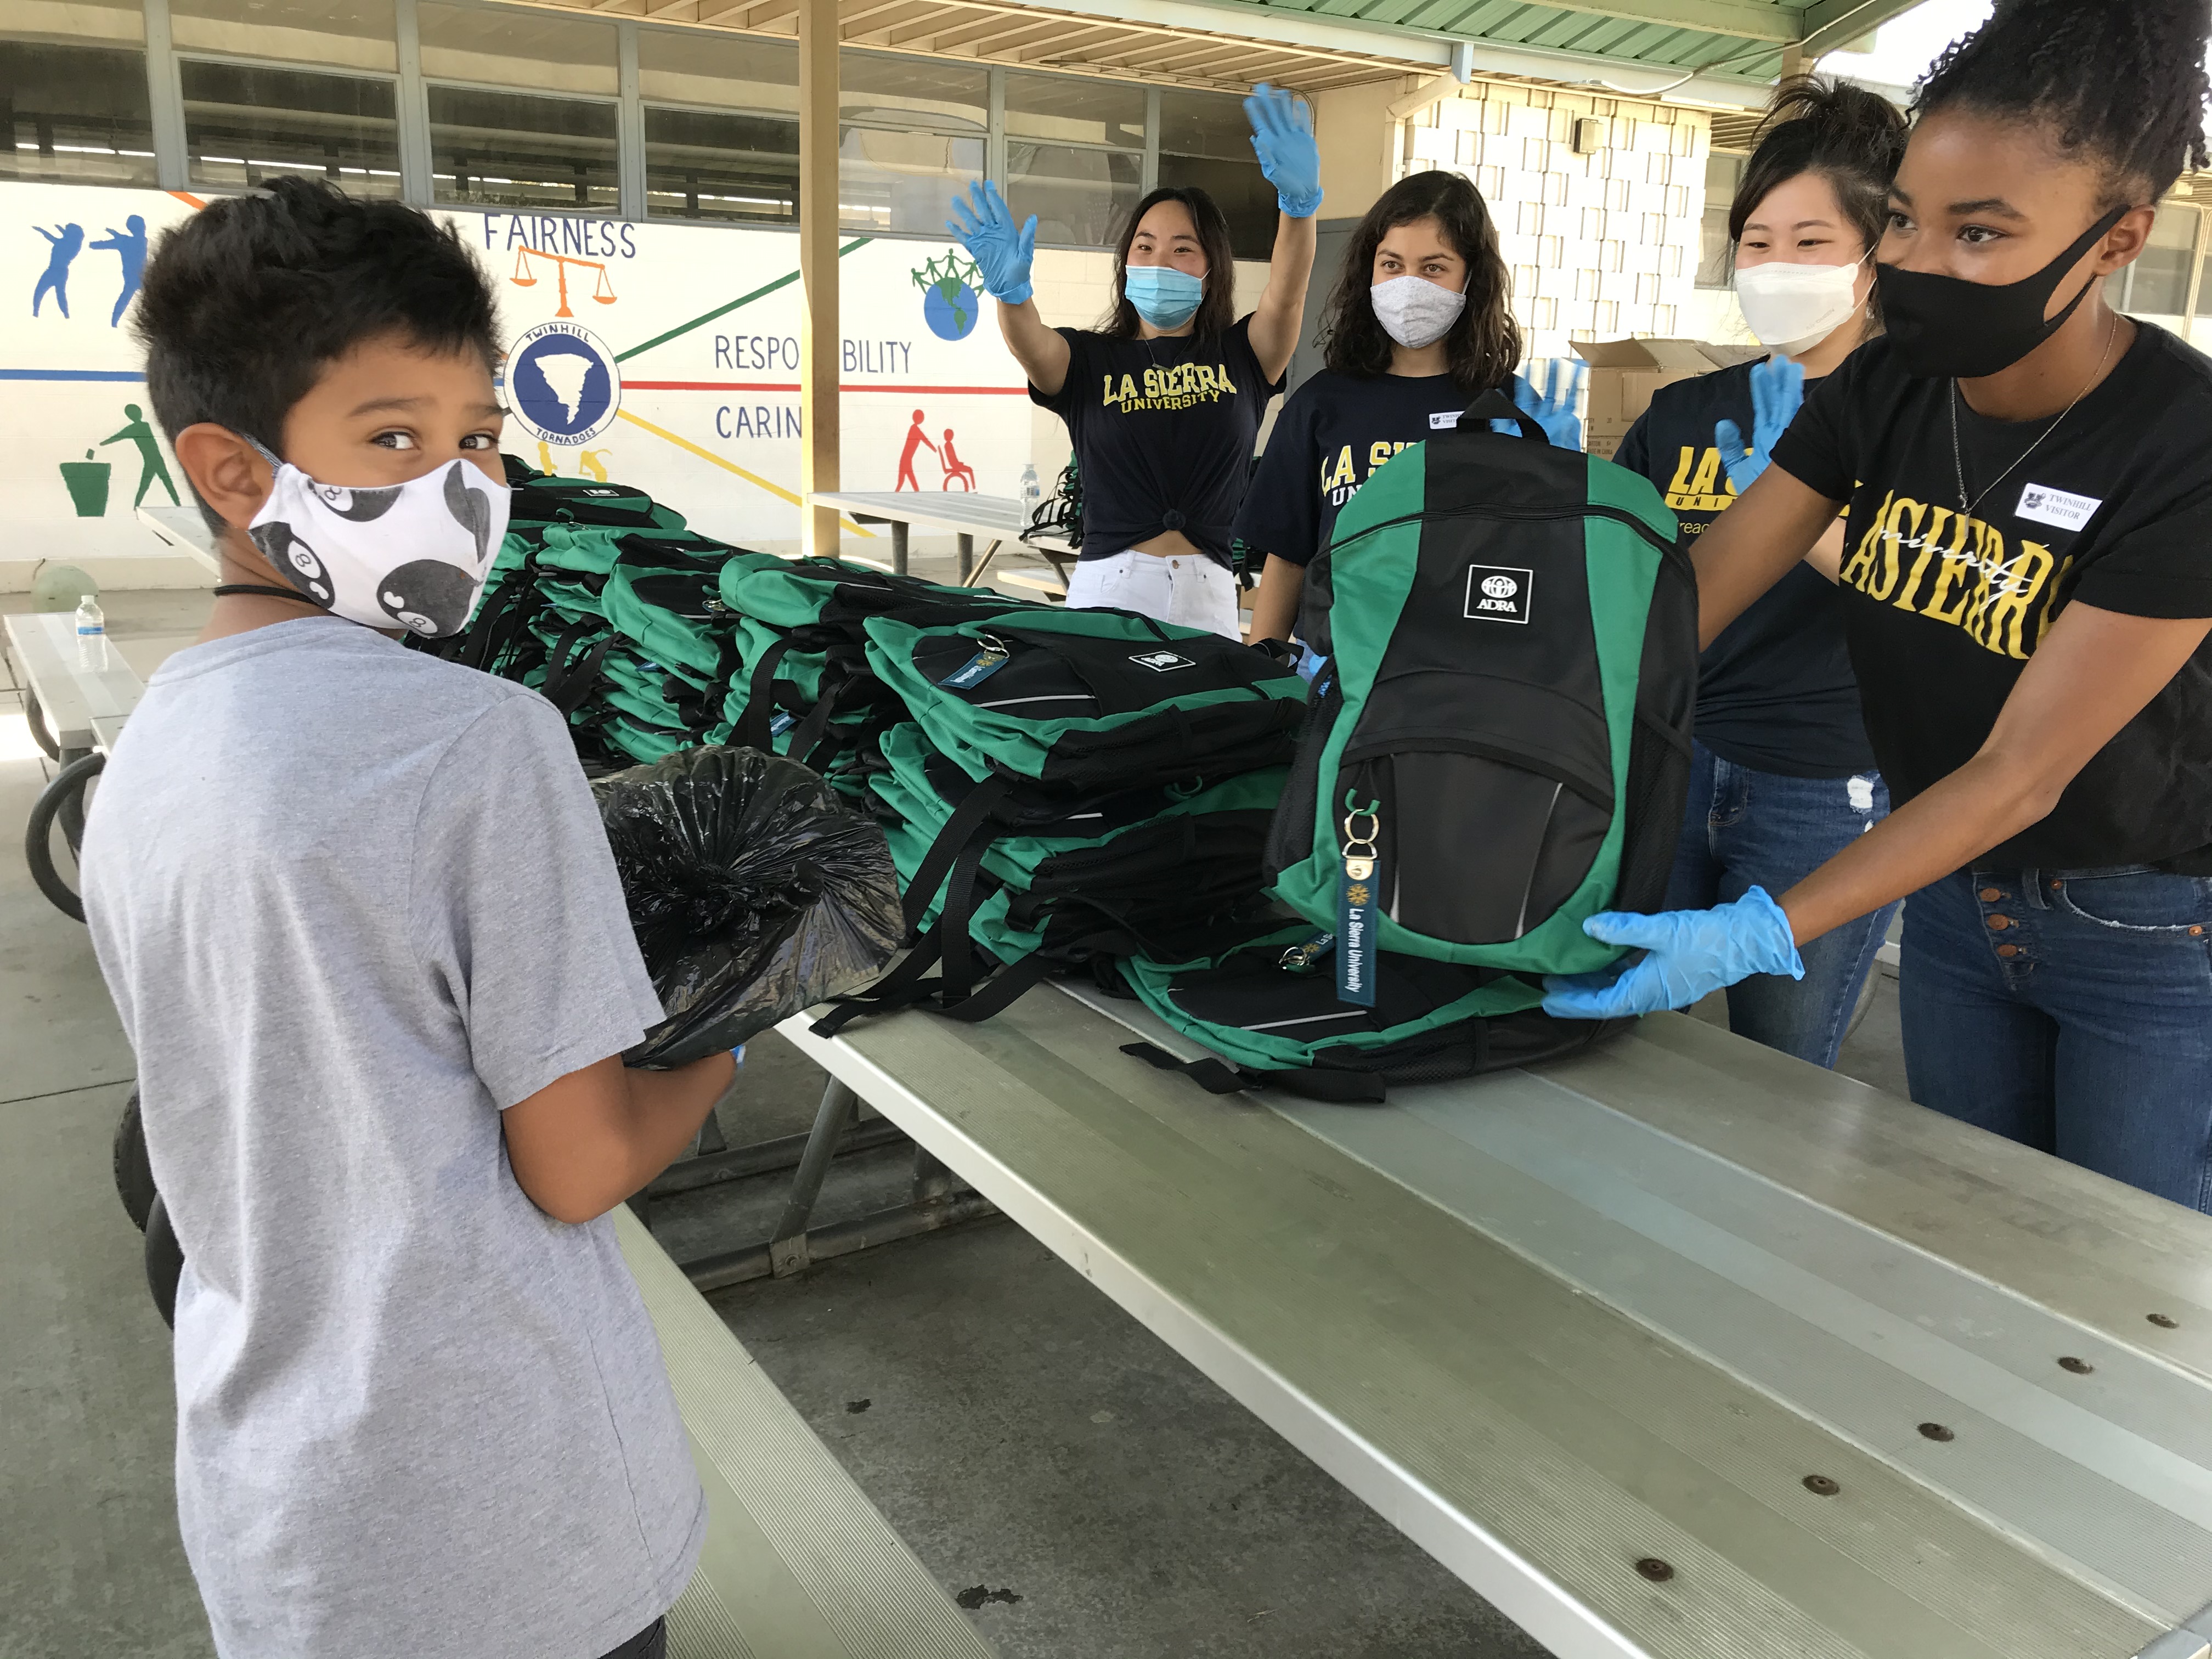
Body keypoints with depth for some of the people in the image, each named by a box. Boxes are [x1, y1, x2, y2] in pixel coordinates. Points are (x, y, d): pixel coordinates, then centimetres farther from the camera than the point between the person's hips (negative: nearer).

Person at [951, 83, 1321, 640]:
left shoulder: (1239, 357, 10)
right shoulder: (1089, 360, 9)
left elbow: (1286, 295, -7)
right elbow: (1030, 343, -11)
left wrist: (1299, 203, -26)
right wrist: (1009, 289, -34)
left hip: (1207, 598, 1)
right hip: (1106, 592, -1)